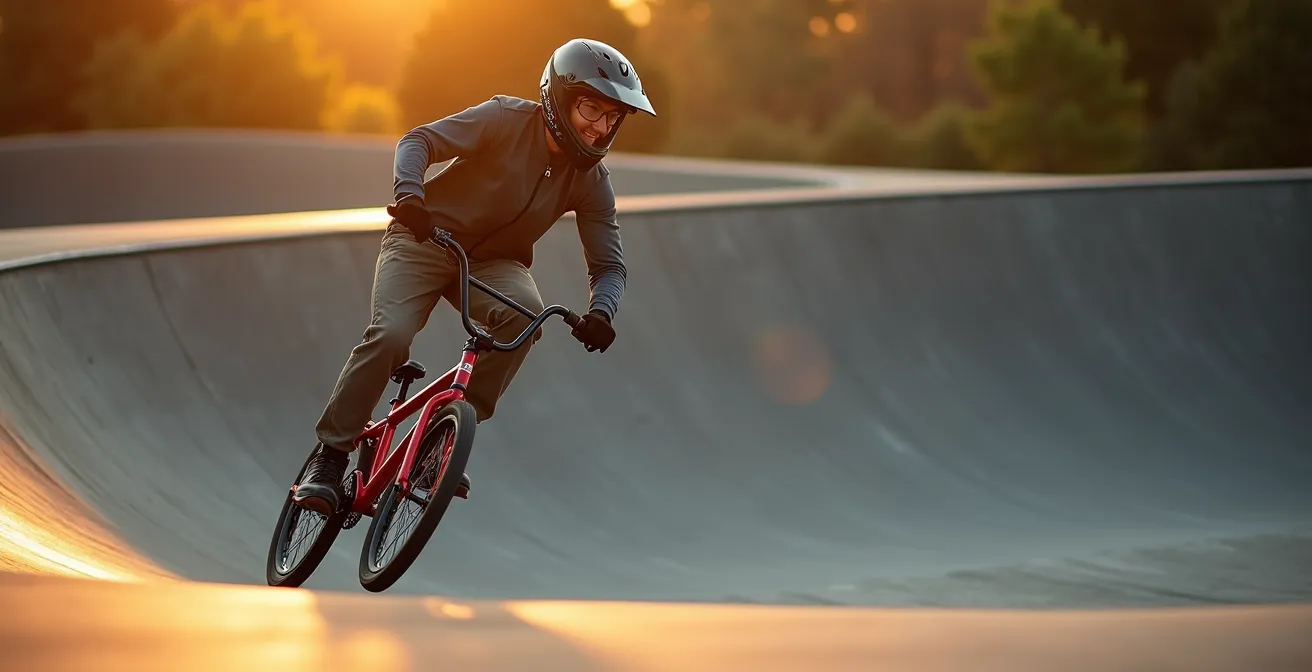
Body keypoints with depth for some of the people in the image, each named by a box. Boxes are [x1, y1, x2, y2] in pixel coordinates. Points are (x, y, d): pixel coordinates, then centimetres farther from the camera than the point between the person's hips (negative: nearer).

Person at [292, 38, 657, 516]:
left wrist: (601, 311, -29)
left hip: (494, 262, 3)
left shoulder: (591, 181, -7)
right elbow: (420, 141, -20)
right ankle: (331, 455, -12)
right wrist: (409, 192, -41)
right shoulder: (507, 119, -17)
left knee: (525, 312, -30)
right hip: (424, 240, -3)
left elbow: (609, 263, -7)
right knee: (389, 334, -27)